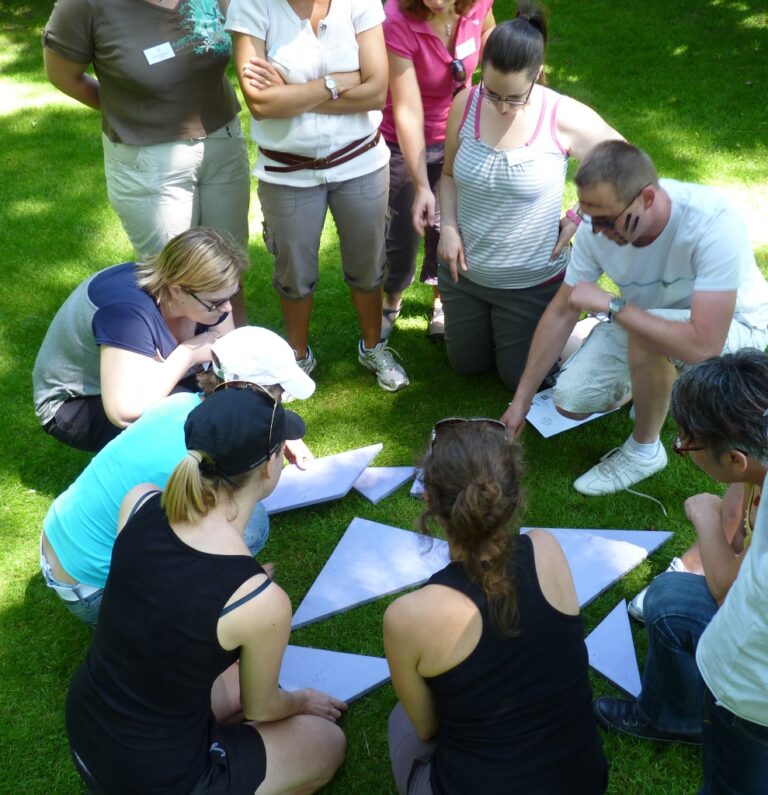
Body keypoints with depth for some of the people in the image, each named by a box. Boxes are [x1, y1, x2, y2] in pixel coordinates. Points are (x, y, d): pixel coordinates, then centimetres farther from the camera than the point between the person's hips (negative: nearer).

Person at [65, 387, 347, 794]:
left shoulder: (138, 502, -16)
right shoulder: (262, 601, -30)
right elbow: (260, 708, -7)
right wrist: (303, 701, 15)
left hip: (83, 728, 6)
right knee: (329, 743, 16)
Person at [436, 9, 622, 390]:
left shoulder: (565, 118, -22)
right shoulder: (465, 105, -13)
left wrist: (579, 218, -13)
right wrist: (448, 227, -12)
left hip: (532, 282, -3)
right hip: (465, 273, 4)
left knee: (521, 379, 14)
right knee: (466, 365, 21)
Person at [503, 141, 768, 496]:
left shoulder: (713, 223, -38)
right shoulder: (597, 226, -21)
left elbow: (703, 346, -44)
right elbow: (561, 313, -9)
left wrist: (610, 304, -38)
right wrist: (521, 400, -6)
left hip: (733, 325, -5)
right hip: (640, 319, 5)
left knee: (644, 336, -36)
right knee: (570, 401, -8)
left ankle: (644, 451, -10)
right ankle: (657, 384, 20)